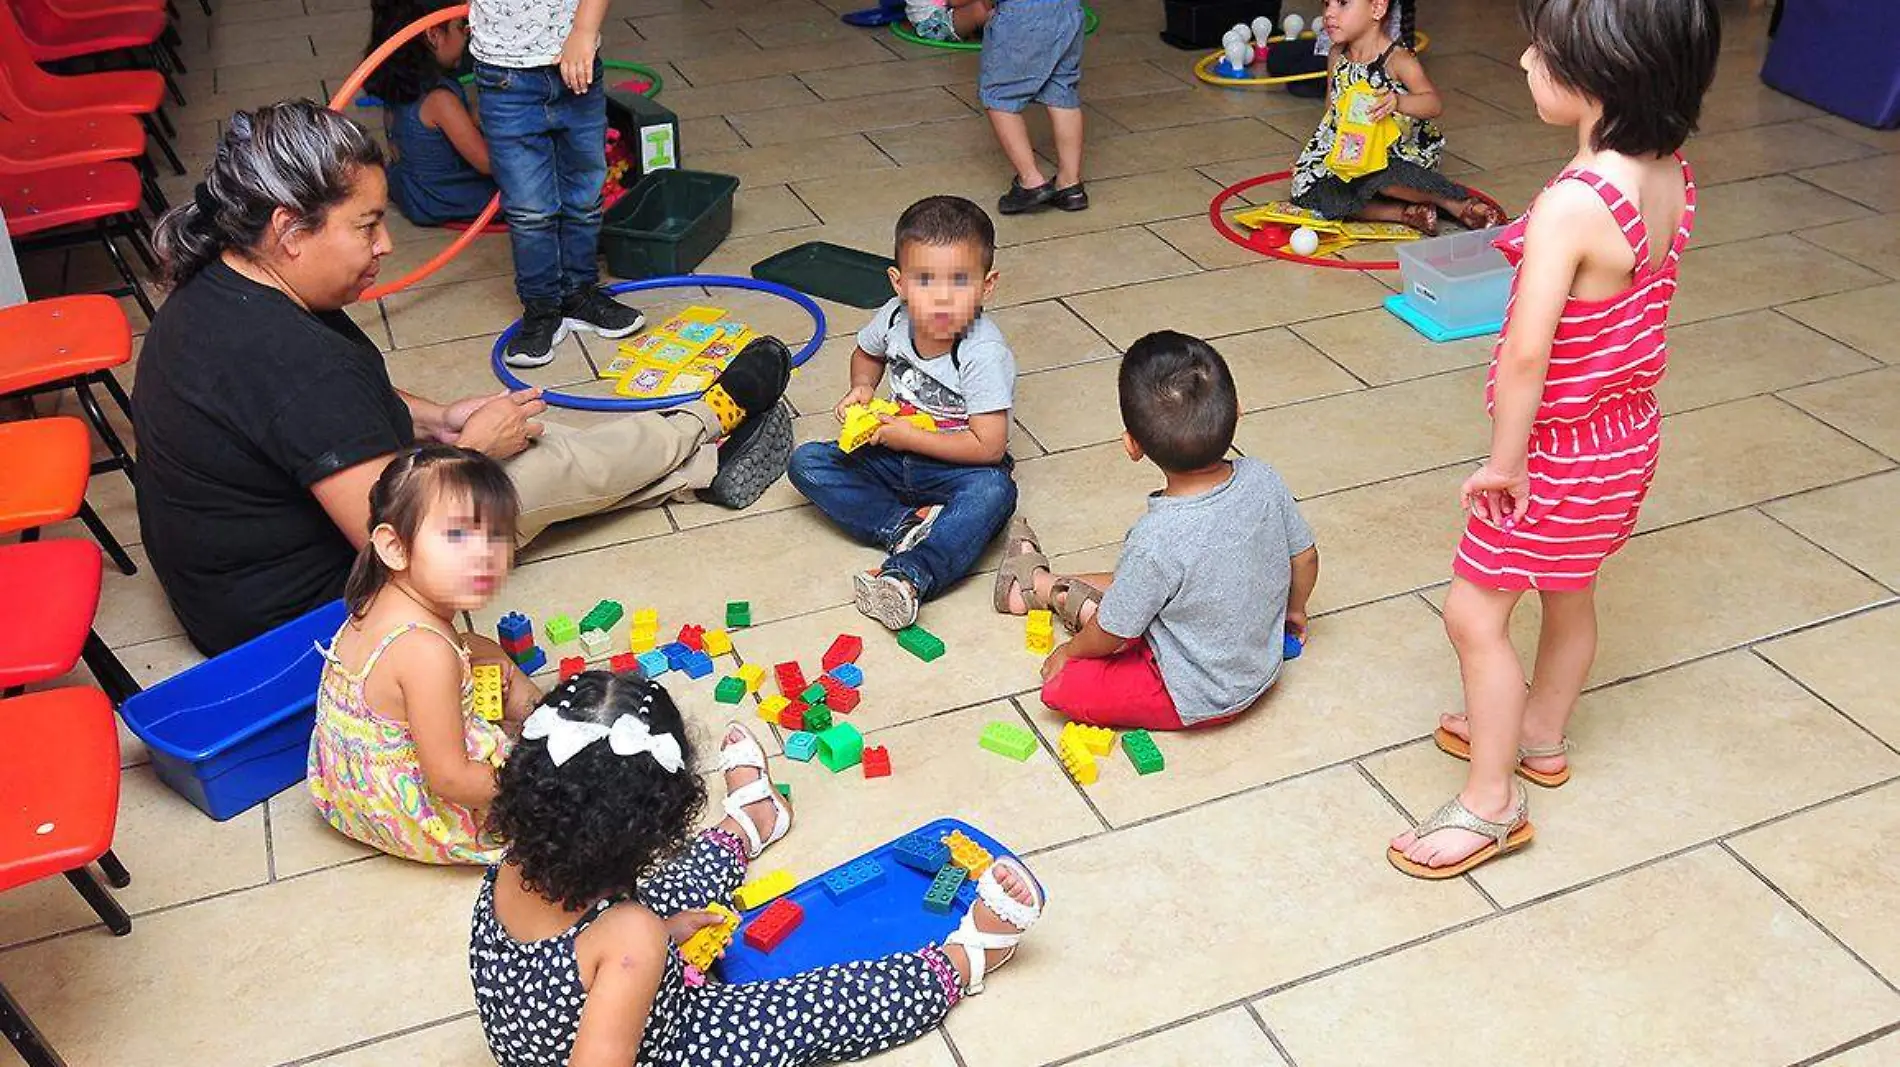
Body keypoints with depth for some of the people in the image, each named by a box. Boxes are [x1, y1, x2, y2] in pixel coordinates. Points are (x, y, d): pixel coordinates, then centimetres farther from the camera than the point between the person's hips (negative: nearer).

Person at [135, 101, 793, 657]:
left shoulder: (221, 286, -3)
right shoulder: (291, 358, -35)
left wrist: (435, 420, 1)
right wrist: (473, 448, -16)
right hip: (302, 609, -9)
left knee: (528, 445, 13)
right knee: (560, 465, 0)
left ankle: (705, 466, 27)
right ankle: (713, 420, 24)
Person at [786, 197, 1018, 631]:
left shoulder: (985, 354, -26)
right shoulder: (894, 318, -9)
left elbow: (989, 447, -28)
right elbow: (867, 352, 17)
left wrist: (909, 436, -23)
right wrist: (862, 388, -5)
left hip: (955, 466, -6)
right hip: (893, 454, 6)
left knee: (993, 491, -38)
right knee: (807, 462, -12)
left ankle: (908, 576, -47)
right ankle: (906, 526, -24)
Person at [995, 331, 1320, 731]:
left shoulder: (1155, 543, -34)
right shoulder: (1262, 480, -18)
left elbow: (1110, 634, -19)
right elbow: (1305, 558, 0)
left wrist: (1071, 650, 3)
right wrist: (1292, 611, 21)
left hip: (1195, 702, -7)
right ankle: (1042, 583, 37)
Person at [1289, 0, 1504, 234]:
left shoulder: (1397, 60, -18)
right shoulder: (1336, 57, 2)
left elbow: (1434, 103, -29)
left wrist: (1398, 102, -49)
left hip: (1400, 151, -7)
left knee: (1382, 178, -38)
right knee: (1311, 192, -15)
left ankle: (1456, 202, -14)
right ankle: (1404, 213, -17)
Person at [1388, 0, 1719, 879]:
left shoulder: (1572, 205, -32)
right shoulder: (1673, 176, -6)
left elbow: (1526, 355, -29)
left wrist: (1504, 460, -17)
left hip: (1559, 447, -9)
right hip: (1631, 432, 9)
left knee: (1474, 614, 6)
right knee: (1569, 593, 26)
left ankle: (1490, 801, 20)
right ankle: (1539, 734, 48)